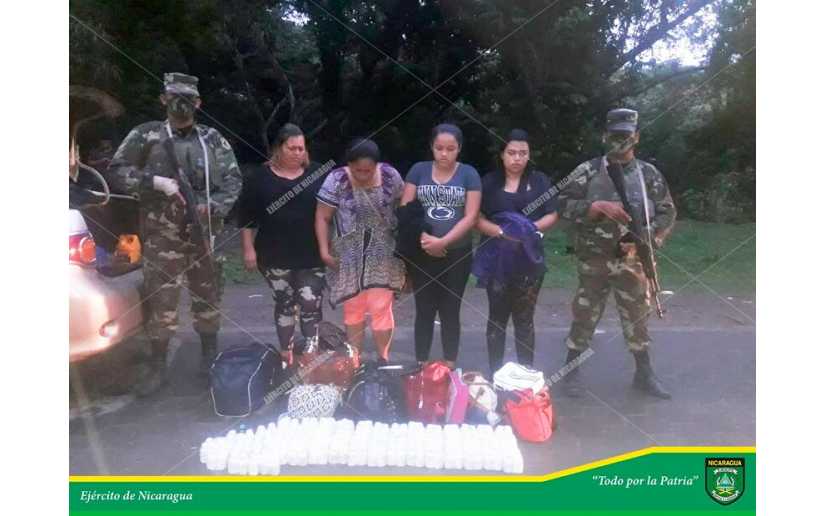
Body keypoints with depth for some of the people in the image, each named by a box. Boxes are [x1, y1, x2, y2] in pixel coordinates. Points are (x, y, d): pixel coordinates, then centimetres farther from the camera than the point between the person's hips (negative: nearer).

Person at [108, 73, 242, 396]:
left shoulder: (213, 139, 7)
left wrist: (212, 207, -11)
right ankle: (158, 366, 14)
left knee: (208, 296, 11)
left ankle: (210, 356, 28)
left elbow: (233, 180, 5)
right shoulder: (146, 135, 3)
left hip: (205, 233, 2)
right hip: (162, 236, -2)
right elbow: (117, 172, 0)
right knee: (161, 300, 0)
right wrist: (155, 181, -14)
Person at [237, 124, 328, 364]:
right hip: (275, 256, 1)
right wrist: (249, 249, -2)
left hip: (311, 255, 0)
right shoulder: (261, 176, 0)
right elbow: (246, 215, 3)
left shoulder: (318, 174, 1)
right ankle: (286, 353, 23)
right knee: (284, 304, 11)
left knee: (311, 304, -4)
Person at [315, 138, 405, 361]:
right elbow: (322, 218, -7)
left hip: (382, 255, 0)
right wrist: (324, 250, -13)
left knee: (381, 307, -2)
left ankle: (383, 359, 14)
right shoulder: (336, 180, -12)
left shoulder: (390, 175, -6)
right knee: (353, 308, 11)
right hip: (349, 256, 0)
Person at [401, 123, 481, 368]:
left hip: (457, 254, -1)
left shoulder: (469, 174, 0)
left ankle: (450, 367, 20)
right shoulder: (419, 170, 4)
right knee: (424, 311, 6)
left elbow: (471, 216, -6)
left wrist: (443, 242, -16)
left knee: (450, 311, 9)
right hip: (422, 254, 1)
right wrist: (423, 238, -14)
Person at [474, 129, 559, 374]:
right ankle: (495, 373, 15)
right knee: (497, 317, 6)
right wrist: (502, 232, -18)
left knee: (524, 318, 6)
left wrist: (531, 228, -14)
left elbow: (552, 216, 5)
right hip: (497, 258, 0)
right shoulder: (489, 182, 3)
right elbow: (477, 217, -2)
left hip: (529, 259, 1)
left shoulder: (539, 180, 7)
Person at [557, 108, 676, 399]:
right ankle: (572, 371, 23)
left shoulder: (649, 174, 5)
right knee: (584, 316, 8)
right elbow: (563, 204, -8)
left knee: (637, 317, 12)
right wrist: (598, 207, -21)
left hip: (632, 260, 2)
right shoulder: (588, 171, -1)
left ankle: (644, 374, 27)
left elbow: (667, 213, 4)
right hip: (593, 260, -2)